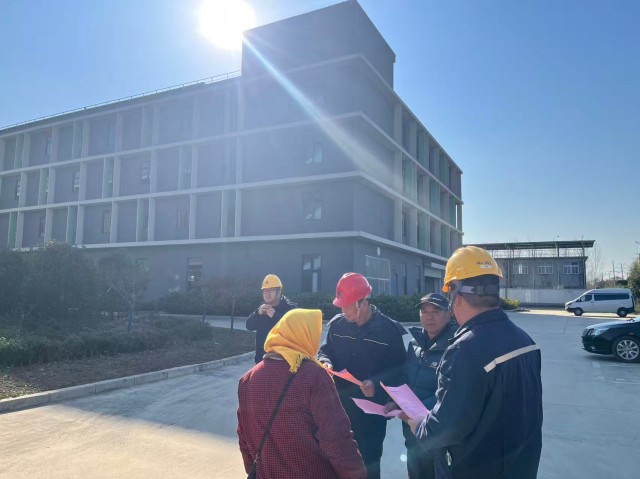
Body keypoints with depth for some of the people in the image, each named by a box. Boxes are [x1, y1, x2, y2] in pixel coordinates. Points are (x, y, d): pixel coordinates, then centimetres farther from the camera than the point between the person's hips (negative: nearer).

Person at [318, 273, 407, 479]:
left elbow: (399, 368, -9)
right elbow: (324, 351, 12)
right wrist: (325, 362, -11)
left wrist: (377, 383, -23)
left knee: (368, 462, 12)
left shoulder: (389, 329, -12)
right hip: (338, 405, 4)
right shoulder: (337, 324, -2)